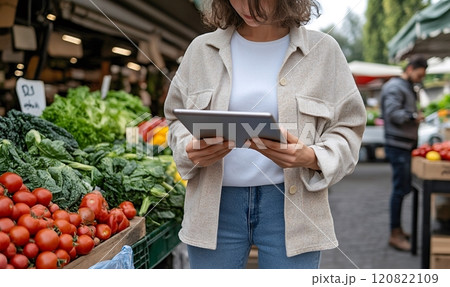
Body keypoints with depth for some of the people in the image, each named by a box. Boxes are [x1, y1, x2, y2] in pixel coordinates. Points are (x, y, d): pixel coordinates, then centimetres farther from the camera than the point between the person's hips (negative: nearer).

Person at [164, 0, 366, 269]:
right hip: (215, 204, 2)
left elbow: (347, 129, 4)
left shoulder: (322, 50, 2)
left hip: (291, 208, -1)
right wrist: (190, 151, -9)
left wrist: (311, 157, -17)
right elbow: (176, 119, 14)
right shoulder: (202, 49, 8)